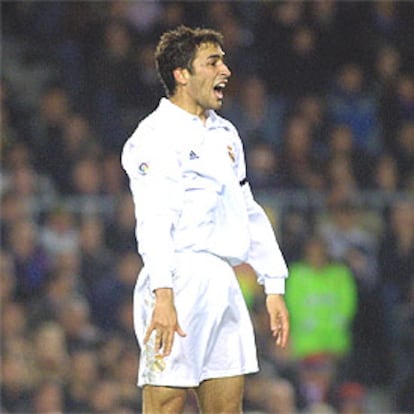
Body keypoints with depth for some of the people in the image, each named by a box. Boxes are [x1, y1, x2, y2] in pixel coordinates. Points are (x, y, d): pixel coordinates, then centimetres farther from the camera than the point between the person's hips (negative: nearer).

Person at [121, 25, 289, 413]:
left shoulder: (225, 135, 20)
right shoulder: (156, 135, -7)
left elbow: (250, 213, 26)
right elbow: (153, 219, -18)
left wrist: (274, 287, 20)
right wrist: (163, 293, -29)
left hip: (223, 285, 8)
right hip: (179, 282, -8)